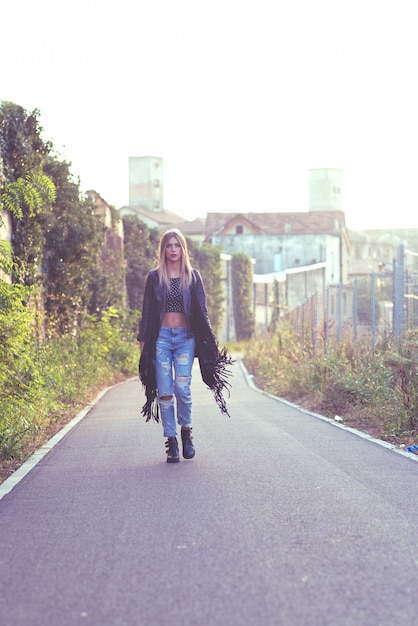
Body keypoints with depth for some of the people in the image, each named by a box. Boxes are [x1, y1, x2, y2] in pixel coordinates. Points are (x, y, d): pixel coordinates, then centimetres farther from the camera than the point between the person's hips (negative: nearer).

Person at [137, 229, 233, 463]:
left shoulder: (193, 276, 7)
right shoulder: (154, 277, 6)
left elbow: (201, 310, 7)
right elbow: (147, 311, 9)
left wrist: (210, 341, 2)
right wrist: (143, 341, 5)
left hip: (186, 338, 0)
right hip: (161, 337, 1)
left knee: (182, 388, -14)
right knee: (165, 392, -3)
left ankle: (186, 431, 11)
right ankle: (171, 441, 6)